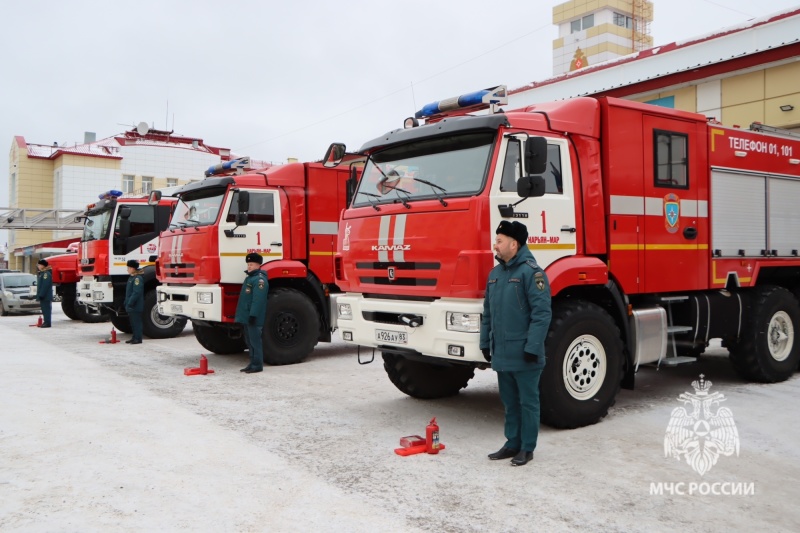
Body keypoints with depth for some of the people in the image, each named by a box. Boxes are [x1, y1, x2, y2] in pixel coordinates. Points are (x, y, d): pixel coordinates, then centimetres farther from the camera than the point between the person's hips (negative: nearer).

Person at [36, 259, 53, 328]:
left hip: (45, 296, -10)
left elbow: (45, 285, -22)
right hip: (42, 296, 10)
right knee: (44, 309, 13)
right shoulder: (41, 273, 18)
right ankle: (45, 322, 17)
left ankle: (47, 323, -8)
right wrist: (39, 295, 18)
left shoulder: (47, 274, -15)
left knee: (46, 309, -9)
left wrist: (41, 294, -23)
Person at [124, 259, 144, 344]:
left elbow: (136, 292, -22)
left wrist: (130, 303, -22)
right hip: (130, 306, 10)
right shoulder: (131, 277, 16)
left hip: (136, 306, -10)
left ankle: (138, 339, -1)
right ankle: (134, 337, 22)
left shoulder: (138, 278, -15)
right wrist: (126, 303, 18)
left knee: (136, 322, -5)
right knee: (133, 322, 15)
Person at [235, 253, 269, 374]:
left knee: (255, 341, -5)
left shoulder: (260, 279, -15)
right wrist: (243, 314, 22)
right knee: (249, 341, 14)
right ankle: (252, 364, 21)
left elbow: (258, 299, -23)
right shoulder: (249, 277, 18)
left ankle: (257, 365, 0)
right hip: (246, 316, 10)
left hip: (254, 318, -10)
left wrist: (253, 315, -26)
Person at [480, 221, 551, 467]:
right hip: (501, 353, 8)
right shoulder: (495, 273, 12)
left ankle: (527, 448, 16)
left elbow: (542, 312, -18)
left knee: (528, 402, 6)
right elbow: (488, 312, 17)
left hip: (523, 354, -7)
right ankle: (512, 443, 28)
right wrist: (485, 343, 15)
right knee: (510, 402, 16)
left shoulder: (531, 272, -13)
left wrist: (533, 347, -20)